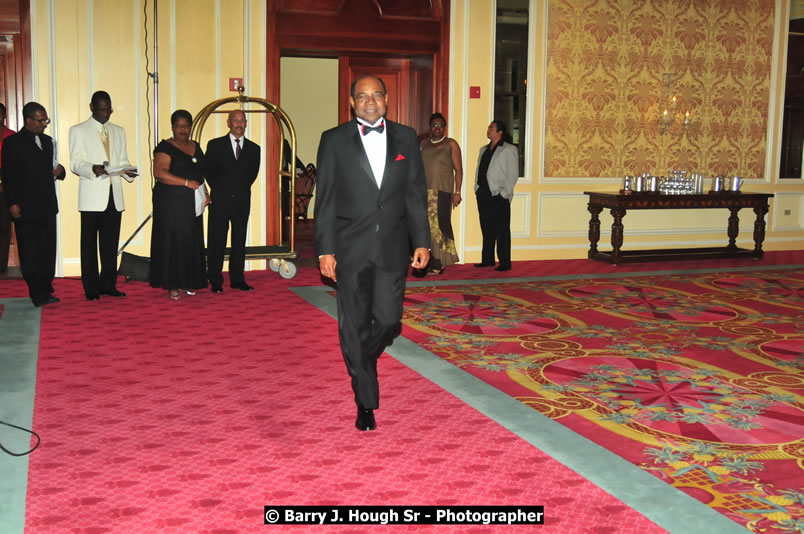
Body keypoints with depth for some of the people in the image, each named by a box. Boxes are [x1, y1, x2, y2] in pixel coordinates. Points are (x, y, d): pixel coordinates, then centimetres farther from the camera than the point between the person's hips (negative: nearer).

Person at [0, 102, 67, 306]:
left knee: (48, 250, 7)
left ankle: (46, 291, 14)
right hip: (25, 208, -6)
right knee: (30, 253, -1)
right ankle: (38, 294, 2)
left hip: (47, 206, 6)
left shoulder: (47, 141, 16)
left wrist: (60, 171, 2)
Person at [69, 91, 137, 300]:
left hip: (114, 196, 4)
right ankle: (91, 288, 3)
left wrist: (128, 172, -5)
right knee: (89, 243, -2)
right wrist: (93, 169, -23)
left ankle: (108, 284, 13)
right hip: (92, 196, -4)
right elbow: (75, 163, -3)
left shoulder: (119, 132, 19)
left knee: (111, 243, 6)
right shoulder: (78, 131, 5)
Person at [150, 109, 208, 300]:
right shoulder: (165, 147, -6)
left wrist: (205, 193, 7)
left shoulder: (196, 147, 15)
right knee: (172, 241, -4)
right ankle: (172, 286, 0)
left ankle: (187, 283, 14)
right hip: (171, 203, -6)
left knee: (191, 242, 6)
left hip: (191, 205, 6)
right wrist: (186, 183, -20)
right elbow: (160, 173, -18)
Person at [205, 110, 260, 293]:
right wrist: (219, 190, 4)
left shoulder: (253, 148, 8)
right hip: (220, 201, -2)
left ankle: (237, 279, 14)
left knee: (240, 241, 7)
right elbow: (208, 171, 5)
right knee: (216, 242, 0)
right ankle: (216, 281, 7)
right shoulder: (215, 145, 1)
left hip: (242, 201, 3)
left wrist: (242, 189, 7)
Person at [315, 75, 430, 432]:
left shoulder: (405, 138, 8)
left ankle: (361, 360, 34)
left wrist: (421, 241, 2)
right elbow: (325, 199, 0)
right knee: (354, 325, 2)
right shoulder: (334, 140, 2)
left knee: (389, 321, -1)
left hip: (392, 246, 2)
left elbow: (416, 193, 8)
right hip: (351, 247, -1)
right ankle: (366, 403, 15)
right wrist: (325, 250, -6)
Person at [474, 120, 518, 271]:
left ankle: (505, 263, -1)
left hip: (498, 195, -7)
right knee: (486, 229, 10)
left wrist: (505, 192, -13)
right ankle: (487, 259, 17)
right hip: (483, 194, 7)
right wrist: (477, 188, 10)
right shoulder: (484, 149, 18)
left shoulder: (509, 149, -3)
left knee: (502, 230, -4)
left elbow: (513, 174, -8)